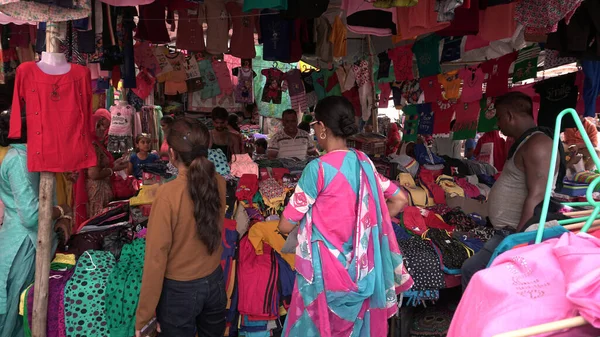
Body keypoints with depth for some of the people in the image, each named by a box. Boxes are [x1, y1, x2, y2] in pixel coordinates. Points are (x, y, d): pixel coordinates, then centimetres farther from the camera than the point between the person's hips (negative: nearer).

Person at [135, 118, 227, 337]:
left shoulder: (168, 194, -24)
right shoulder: (218, 183, -9)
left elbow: (156, 256, -19)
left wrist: (143, 316, -10)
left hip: (180, 291, -4)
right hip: (215, 282, 5)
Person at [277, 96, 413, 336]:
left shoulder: (318, 167, -18)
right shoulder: (364, 163, -1)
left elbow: (286, 226, -14)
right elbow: (400, 200, 8)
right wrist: (364, 226, 9)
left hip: (327, 266, -6)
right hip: (360, 265, 6)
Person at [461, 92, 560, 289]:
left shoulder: (537, 144, -16)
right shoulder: (525, 143, 15)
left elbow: (536, 198, -23)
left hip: (516, 234, -10)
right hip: (508, 232, 10)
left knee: (471, 271, -7)